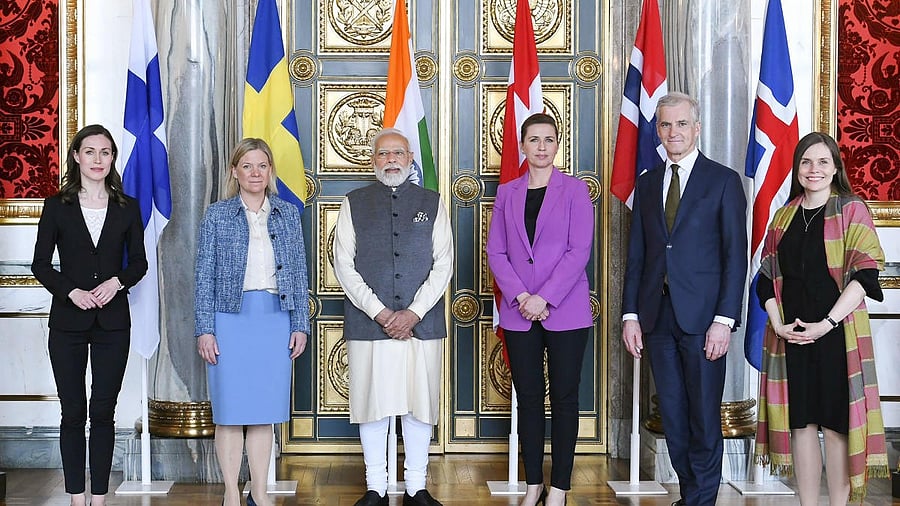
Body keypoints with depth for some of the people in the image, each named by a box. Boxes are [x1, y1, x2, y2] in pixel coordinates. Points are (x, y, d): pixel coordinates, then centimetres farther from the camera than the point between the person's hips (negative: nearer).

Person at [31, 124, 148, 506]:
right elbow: (40, 264, 1)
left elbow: (139, 262, 9)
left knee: (103, 413, 4)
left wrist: (117, 281, -11)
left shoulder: (127, 207, 6)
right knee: (73, 413, 4)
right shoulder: (57, 206, 2)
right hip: (68, 320, -1)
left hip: (113, 320, 1)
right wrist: (72, 292, -14)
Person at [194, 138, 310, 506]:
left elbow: (299, 273, 9)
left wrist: (300, 325, 4)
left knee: (265, 411, 7)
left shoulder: (288, 214, 9)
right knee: (230, 411, 1)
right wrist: (204, 330, -6)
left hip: (276, 320, 2)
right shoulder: (217, 215, 2)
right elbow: (205, 276, 1)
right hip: (231, 319, -2)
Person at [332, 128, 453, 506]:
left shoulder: (432, 204, 9)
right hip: (368, 323, 0)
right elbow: (344, 265, 0)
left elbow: (443, 264, 2)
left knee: (419, 405, 4)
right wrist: (379, 312, -9)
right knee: (372, 404, 3)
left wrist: (413, 312, -9)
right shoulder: (354, 204, 7)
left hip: (421, 323, 1)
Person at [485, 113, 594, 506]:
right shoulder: (507, 193, 10)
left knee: (564, 397, 2)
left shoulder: (574, 190, 1)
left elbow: (579, 250, -7)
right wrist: (521, 296, -10)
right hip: (519, 314, 3)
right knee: (528, 398, 6)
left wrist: (544, 298, -15)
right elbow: (495, 251, 4)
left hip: (565, 312, -3)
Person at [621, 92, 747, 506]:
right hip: (657, 317, 4)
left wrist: (724, 319, -12)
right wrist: (630, 315, 4)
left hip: (702, 317, -4)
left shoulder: (724, 181, 0)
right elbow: (636, 255, 12)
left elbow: (735, 257, -5)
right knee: (672, 416, 9)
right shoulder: (647, 184, 13)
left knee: (704, 417, 0)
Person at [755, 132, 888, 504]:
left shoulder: (852, 211, 0)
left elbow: (864, 275, -8)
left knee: (835, 424, -3)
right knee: (800, 422, 5)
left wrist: (826, 324, -16)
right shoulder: (784, 217, 13)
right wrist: (778, 324, -4)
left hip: (837, 332, -4)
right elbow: (767, 279, 11)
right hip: (791, 334, 4)